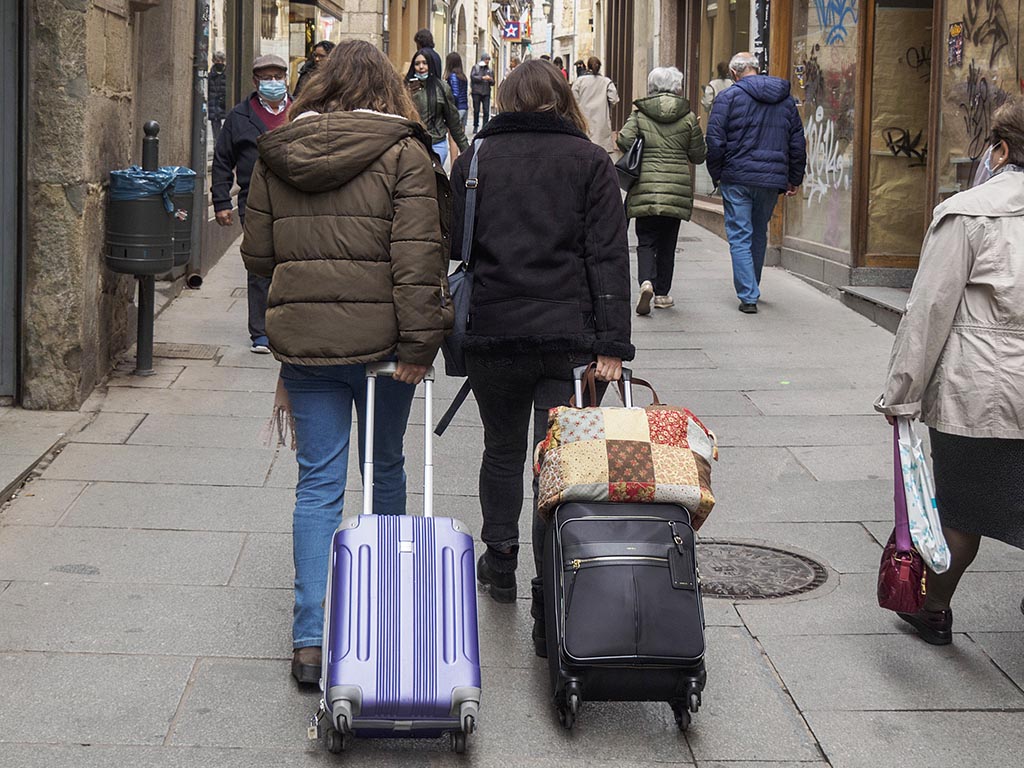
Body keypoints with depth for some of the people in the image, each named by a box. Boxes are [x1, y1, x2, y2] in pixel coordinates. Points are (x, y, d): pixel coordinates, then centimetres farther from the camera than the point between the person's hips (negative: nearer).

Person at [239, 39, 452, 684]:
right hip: (379, 336, -2)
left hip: (302, 339, 2)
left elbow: (257, 255, 9)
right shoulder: (403, 153, -6)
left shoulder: (277, 154, 5)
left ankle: (311, 639, -1)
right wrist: (419, 341, -13)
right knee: (385, 466, 19)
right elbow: (417, 257, -14)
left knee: (319, 483, 5)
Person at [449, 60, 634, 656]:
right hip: (569, 333, -1)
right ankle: (551, 606, -4)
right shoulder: (592, 161, 3)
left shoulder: (476, 158, 5)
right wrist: (613, 341, -6)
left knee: (503, 450, 21)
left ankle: (500, 567, 33)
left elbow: (454, 247, 4)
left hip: (493, 332, 1)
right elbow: (609, 255, -4)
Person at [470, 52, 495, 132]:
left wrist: (491, 80, -8)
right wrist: (483, 78, -17)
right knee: (476, 110, 3)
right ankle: (476, 126, 14)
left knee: (486, 111, -6)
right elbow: (472, 77, -8)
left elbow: (493, 83, 15)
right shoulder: (475, 68, 7)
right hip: (476, 92, -2)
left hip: (486, 93, 2)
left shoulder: (490, 70, 15)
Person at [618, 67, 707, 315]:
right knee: (667, 243, 12)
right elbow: (698, 155, 5)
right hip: (677, 188, 0)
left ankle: (646, 282, -19)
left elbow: (625, 141, -11)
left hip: (645, 188, 0)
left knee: (646, 241, 6)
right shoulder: (688, 117, 2)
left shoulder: (639, 114, 2)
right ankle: (662, 294, 15)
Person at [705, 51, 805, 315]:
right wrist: (794, 179, 20)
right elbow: (797, 143, 13)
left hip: (737, 178, -4)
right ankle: (751, 288, 30)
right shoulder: (786, 100, 11)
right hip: (772, 179, 4)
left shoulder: (728, 97, -4)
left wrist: (717, 175, 2)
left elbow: (715, 140, -9)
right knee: (759, 235, 19)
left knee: (740, 237, -1)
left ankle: (748, 296, -8)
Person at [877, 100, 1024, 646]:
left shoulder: (967, 214, -9)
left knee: (959, 512, 13)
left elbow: (930, 311, -8)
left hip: (978, 395, -3)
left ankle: (933, 612, 33)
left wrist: (901, 392, -1)